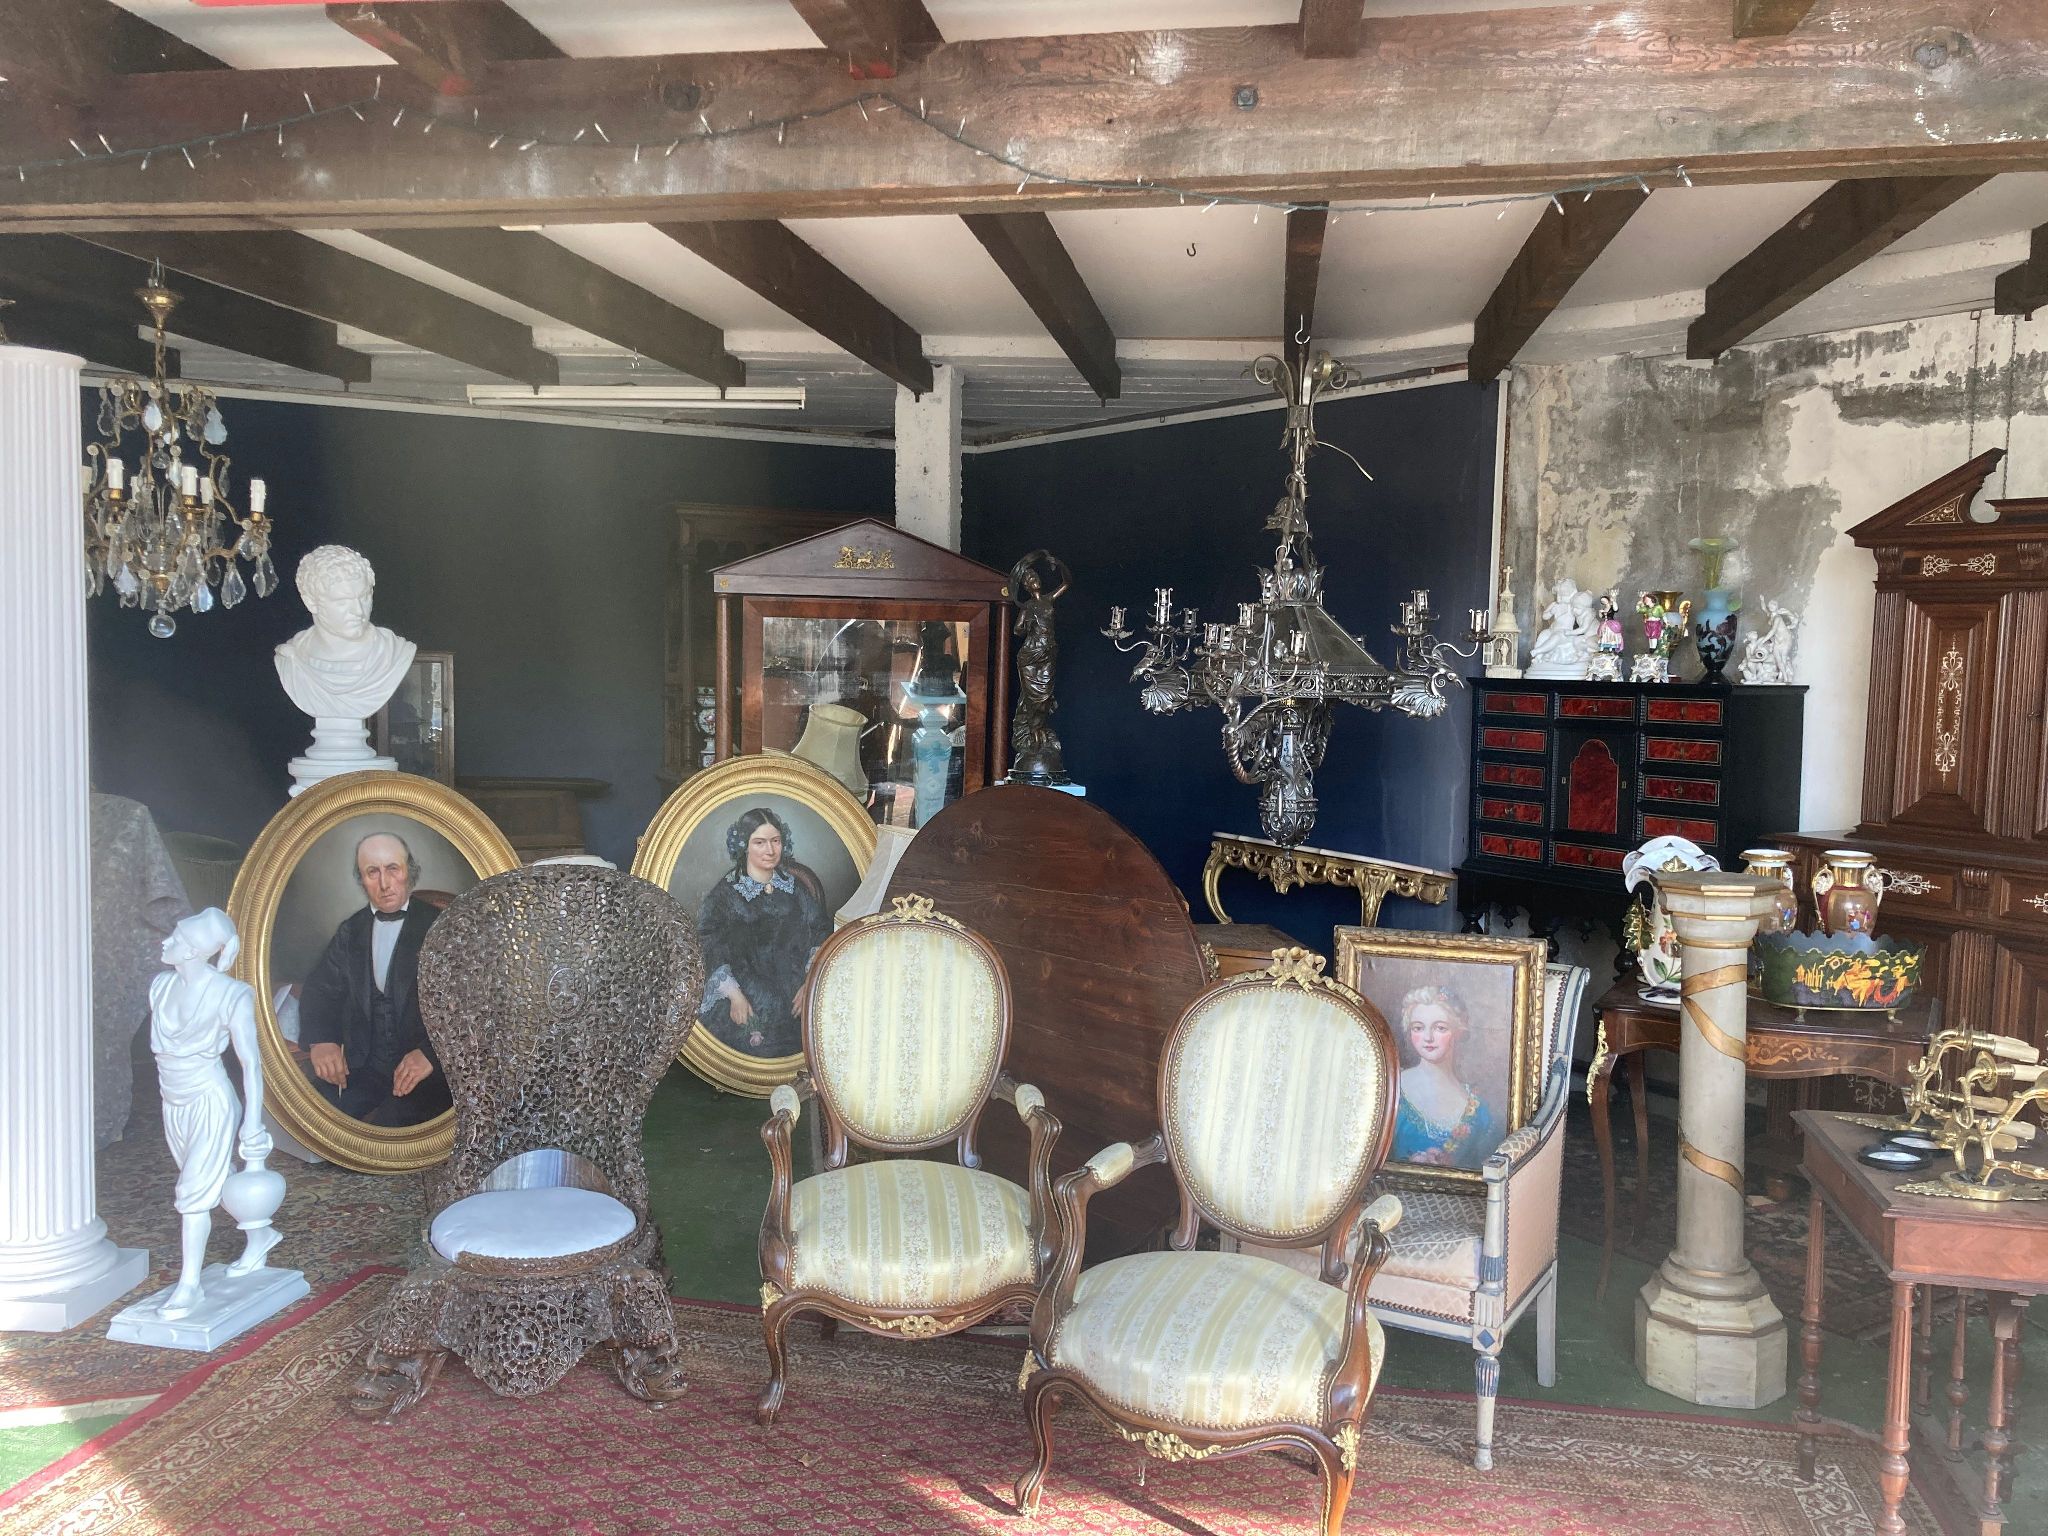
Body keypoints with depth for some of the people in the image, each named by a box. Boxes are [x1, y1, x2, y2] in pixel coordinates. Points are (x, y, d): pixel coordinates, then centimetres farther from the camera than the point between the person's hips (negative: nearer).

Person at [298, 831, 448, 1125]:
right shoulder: (350, 931, 15)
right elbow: (320, 990, 13)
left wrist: (431, 1053, -21)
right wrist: (320, 1040, -8)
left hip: (428, 1071, -4)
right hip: (361, 1071, 4)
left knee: (389, 1122, -30)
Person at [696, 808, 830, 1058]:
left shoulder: (798, 885, 8)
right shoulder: (725, 893, 1)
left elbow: (820, 934, 6)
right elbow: (710, 950, -3)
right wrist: (734, 996, -13)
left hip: (795, 993, 2)